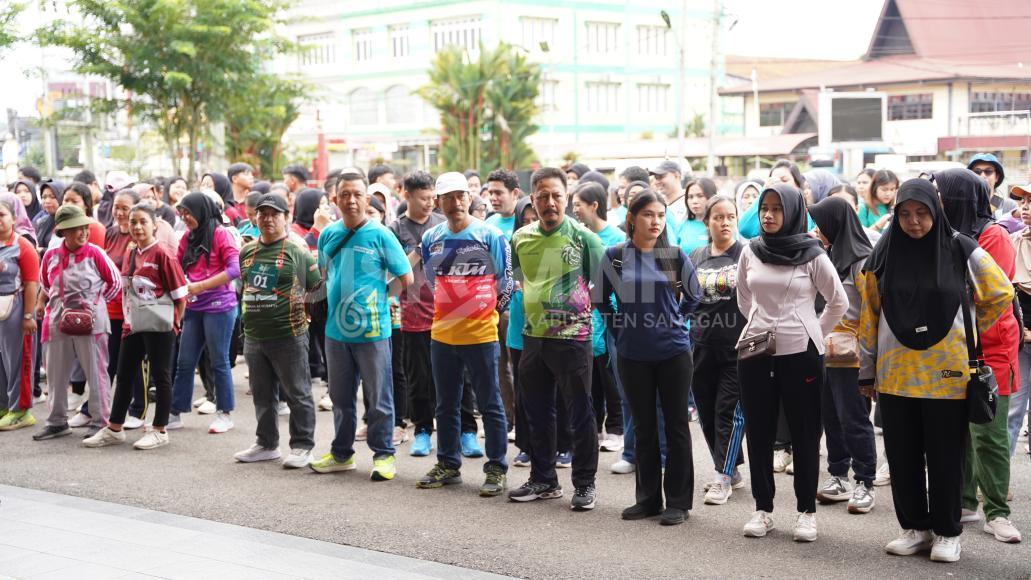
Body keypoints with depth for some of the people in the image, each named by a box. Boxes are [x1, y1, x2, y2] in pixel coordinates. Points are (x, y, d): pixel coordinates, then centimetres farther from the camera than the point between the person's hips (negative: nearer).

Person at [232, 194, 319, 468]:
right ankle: (266, 444, 28)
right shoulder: (247, 252, 11)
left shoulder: (297, 252, -6)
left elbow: (319, 287, -3)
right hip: (253, 336, 6)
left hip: (288, 336, -6)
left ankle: (302, 446, 10)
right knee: (262, 395, 15)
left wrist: (299, 308, -3)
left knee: (297, 394, 0)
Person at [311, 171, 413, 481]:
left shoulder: (380, 235, -8)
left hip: (372, 330, -5)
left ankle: (384, 455, 14)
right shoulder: (328, 235, 5)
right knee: (341, 397, 15)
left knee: (378, 398, 3)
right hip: (336, 329, 5)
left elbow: (406, 278, -4)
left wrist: (376, 297, -1)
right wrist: (337, 301, 9)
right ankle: (341, 454, 28)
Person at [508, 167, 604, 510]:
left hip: (572, 338, -5)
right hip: (532, 337, 5)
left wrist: (580, 304, -6)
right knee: (538, 414, 14)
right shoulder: (521, 238, 5)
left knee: (580, 415, 2)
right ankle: (543, 480, 26)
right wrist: (535, 302, 11)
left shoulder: (583, 238, -7)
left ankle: (585, 485, 12)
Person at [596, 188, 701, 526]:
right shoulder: (615, 257, 0)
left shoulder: (675, 256, 0)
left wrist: (674, 319, 5)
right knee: (644, 427, 9)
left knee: (676, 425, 3)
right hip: (633, 355, 1)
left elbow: (693, 295, 14)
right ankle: (648, 498, 20)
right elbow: (600, 299, 12)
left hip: (673, 350, -1)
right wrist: (621, 326, 5)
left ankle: (678, 501, 10)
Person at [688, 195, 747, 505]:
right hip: (703, 345, 5)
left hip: (738, 346, -5)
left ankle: (724, 478, 3)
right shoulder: (696, 257, 11)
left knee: (729, 410, -5)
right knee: (707, 412, 9)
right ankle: (732, 471, 23)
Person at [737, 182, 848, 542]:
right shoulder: (750, 253, 4)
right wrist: (762, 325, 13)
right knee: (759, 433, 7)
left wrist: (815, 334, 4)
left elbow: (838, 302, 4)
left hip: (801, 354, -3)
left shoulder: (811, 255, -5)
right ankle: (762, 509, 18)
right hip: (756, 352, 3)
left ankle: (807, 512, 14)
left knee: (804, 435, 4)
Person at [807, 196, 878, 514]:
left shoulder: (862, 262, -11)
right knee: (831, 417, 12)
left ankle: (865, 484, 7)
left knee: (854, 419, -2)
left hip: (850, 356, -8)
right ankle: (838, 478, 21)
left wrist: (861, 347, -16)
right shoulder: (829, 256, 14)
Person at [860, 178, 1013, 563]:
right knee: (903, 455, 9)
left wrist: (969, 332, 6)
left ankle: (947, 532, 18)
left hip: (945, 373, -2)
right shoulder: (884, 255, 2)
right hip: (895, 374, 3)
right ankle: (915, 527, 22)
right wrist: (866, 370, 7)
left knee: (945, 455, 5)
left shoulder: (960, 250, -5)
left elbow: (1000, 294, 5)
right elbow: (869, 316, 7)